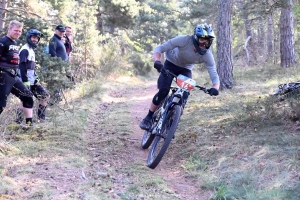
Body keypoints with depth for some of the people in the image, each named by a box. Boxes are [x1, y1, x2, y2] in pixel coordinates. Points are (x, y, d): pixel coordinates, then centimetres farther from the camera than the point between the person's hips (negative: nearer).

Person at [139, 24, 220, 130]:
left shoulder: (207, 55, -27)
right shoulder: (184, 40, -34)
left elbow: (214, 76, -28)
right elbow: (159, 48, -30)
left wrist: (215, 88, -50)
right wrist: (157, 61, -50)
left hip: (185, 70, 2)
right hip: (171, 64, -2)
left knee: (184, 96, -15)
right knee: (163, 92, -19)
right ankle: (148, 118, -1)